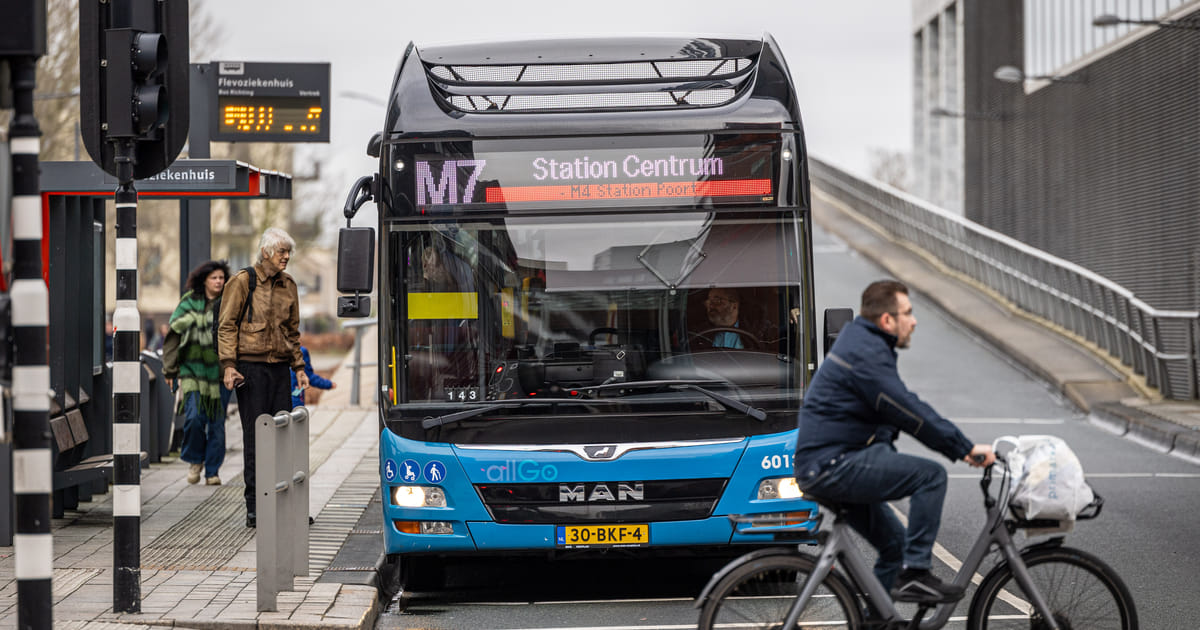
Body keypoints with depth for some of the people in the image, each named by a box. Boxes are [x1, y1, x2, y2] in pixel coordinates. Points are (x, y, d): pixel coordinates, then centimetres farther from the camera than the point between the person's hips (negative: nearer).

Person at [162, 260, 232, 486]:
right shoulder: (190, 303, 2)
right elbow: (173, 334, 4)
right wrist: (169, 369, 2)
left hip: (220, 371, 1)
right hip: (193, 369, -1)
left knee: (217, 422, 1)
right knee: (194, 416, -13)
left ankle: (212, 470, 13)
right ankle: (195, 460, 11)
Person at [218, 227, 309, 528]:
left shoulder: (288, 285, 14)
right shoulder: (242, 281, -3)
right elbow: (227, 326, -4)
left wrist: (299, 367, 15)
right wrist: (228, 365, -13)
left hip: (280, 368, 5)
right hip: (251, 367, -5)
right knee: (255, 437, -4)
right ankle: (254, 508, 0)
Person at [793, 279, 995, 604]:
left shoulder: (862, 344, 19)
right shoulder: (867, 353, -16)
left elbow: (903, 408, 24)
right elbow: (910, 413, -21)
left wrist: (960, 448, 19)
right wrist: (966, 448, -17)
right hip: (834, 465, -11)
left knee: (895, 543, 18)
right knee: (931, 475, -16)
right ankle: (915, 573, -16)